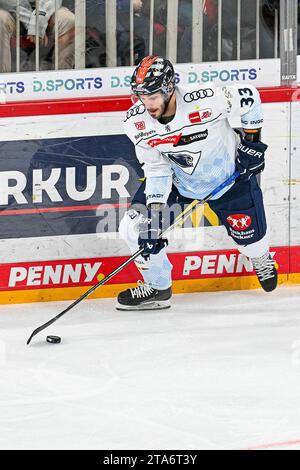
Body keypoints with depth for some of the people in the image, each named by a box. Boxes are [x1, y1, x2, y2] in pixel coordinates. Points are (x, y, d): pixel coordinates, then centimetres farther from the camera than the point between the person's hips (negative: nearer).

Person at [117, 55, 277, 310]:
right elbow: (156, 169, -14)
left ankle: (262, 260, 44)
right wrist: (154, 214, -21)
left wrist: (252, 142, -11)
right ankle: (157, 288, 13)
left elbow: (248, 96, -17)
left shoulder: (205, 100, -36)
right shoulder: (137, 122, -23)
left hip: (229, 175, -3)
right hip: (178, 178, 3)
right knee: (135, 226, -10)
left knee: (248, 236, 3)